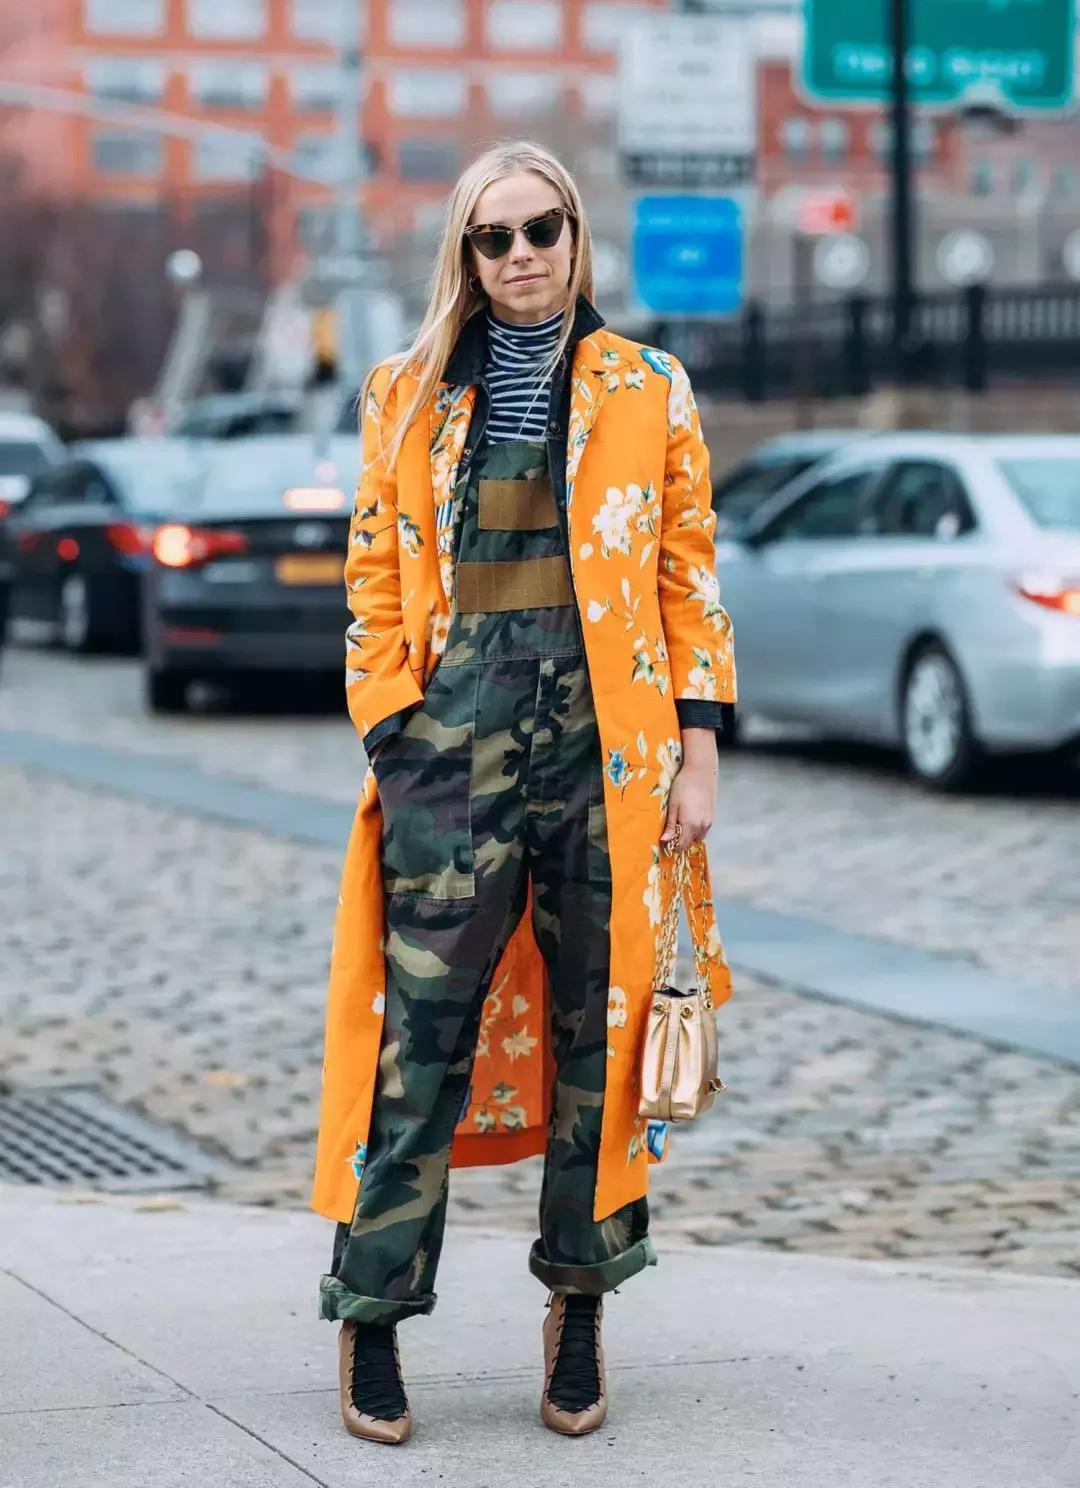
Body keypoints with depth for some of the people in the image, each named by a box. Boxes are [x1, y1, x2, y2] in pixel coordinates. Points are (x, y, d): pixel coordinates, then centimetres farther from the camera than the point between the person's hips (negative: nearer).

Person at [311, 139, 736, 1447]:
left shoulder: (649, 394, 8)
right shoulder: (409, 396, 11)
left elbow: (689, 579, 7)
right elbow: (373, 580, 10)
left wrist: (696, 751, 0)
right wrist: (391, 734, -1)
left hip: (609, 731, 0)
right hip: (458, 726, 0)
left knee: (598, 1025, 3)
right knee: (425, 1029, -3)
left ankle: (579, 1312, 14)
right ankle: (371, 1318, 6)